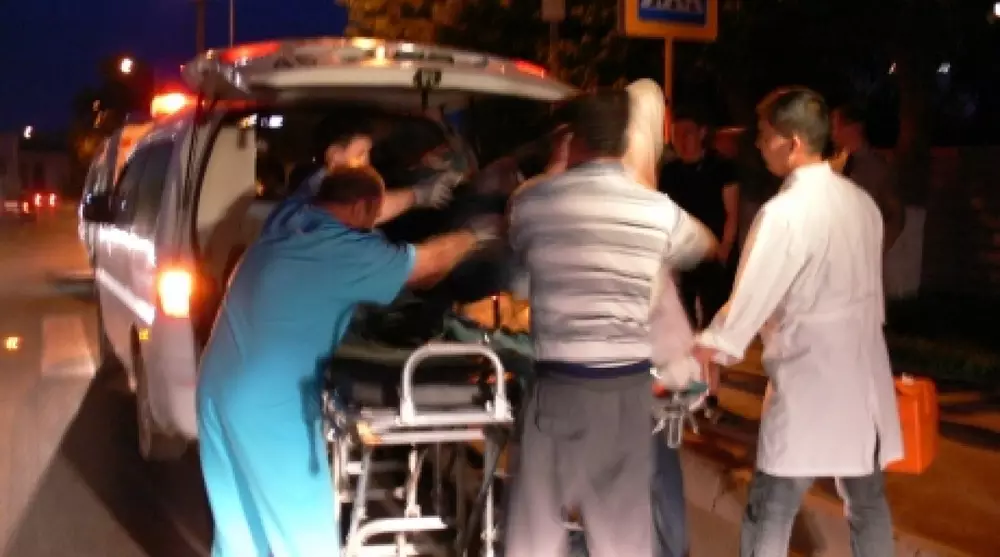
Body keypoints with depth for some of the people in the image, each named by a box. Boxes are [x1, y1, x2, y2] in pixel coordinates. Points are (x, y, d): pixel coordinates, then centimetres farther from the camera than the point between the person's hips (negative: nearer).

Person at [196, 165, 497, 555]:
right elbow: (431, 260, -1)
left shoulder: (291, 215, 7)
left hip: (218, 387, 8)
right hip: (270, 405, -8)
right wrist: (475, 236, 17)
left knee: (238, 525, 18)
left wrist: (419, 195, 30)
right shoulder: (348, 251, -13)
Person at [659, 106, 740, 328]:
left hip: (713, 258, -3)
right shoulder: (668, 172, 8)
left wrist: (723, 252, -8)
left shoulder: (721, 168, -1)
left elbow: (732, 215, -2)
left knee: (713, 316, -3)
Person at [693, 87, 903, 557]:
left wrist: (688, 363, -9)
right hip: (864, 375, 7)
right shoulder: (861, 201, 5)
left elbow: (747, 303, -17)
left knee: (769, 516, 2)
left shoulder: (785, 213, -18)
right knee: (868, 503, 19)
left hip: (809, 382, -7)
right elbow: (870, 290, 12)